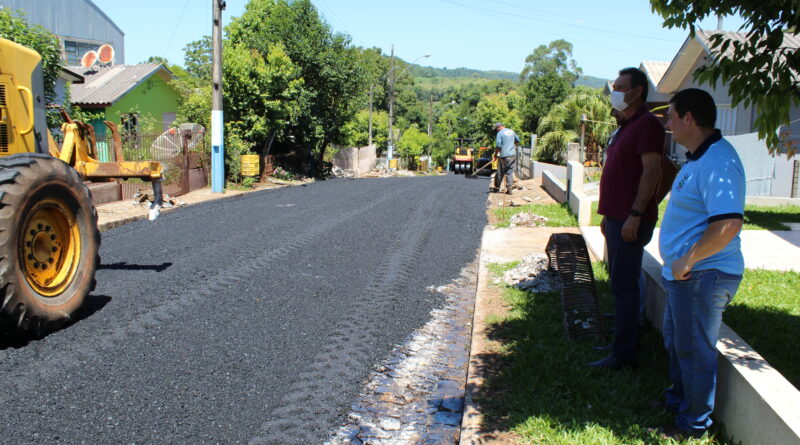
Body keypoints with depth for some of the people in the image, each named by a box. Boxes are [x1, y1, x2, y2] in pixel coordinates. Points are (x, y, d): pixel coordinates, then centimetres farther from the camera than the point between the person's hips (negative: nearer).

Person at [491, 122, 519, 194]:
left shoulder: (500, 133, -7)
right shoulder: (511, 131, 12)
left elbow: (498, 146, -14)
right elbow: (517, 140, 25)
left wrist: (496, 154, -3)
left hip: (504, 155, -5)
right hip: (512, 154, 5)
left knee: (500, 172, 7)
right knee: (510, 172, 5)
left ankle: (497, 187, 19)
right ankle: (509, 189, -1)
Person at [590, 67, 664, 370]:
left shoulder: (647, 124, -12)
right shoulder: (626, 126, 18)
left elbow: (651, 171, -20)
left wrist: (635, 215, -24)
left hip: (631, 220, -10)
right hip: (617, 217, 10)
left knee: (624, 286, -6)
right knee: (620, 284, 15)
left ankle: (623, 355, 2)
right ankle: (626, 344, 26)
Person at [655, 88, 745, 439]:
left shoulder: (717, 162, -23)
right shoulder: (699, 157, 12)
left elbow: (728, 223, -33)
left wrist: (688, 260, -25)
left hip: (703, 276, -11)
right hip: (686, 274, 11)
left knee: (694, 349, 3)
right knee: (676, 341, 24)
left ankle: (694, 424, 20)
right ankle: (678, 400, 43)